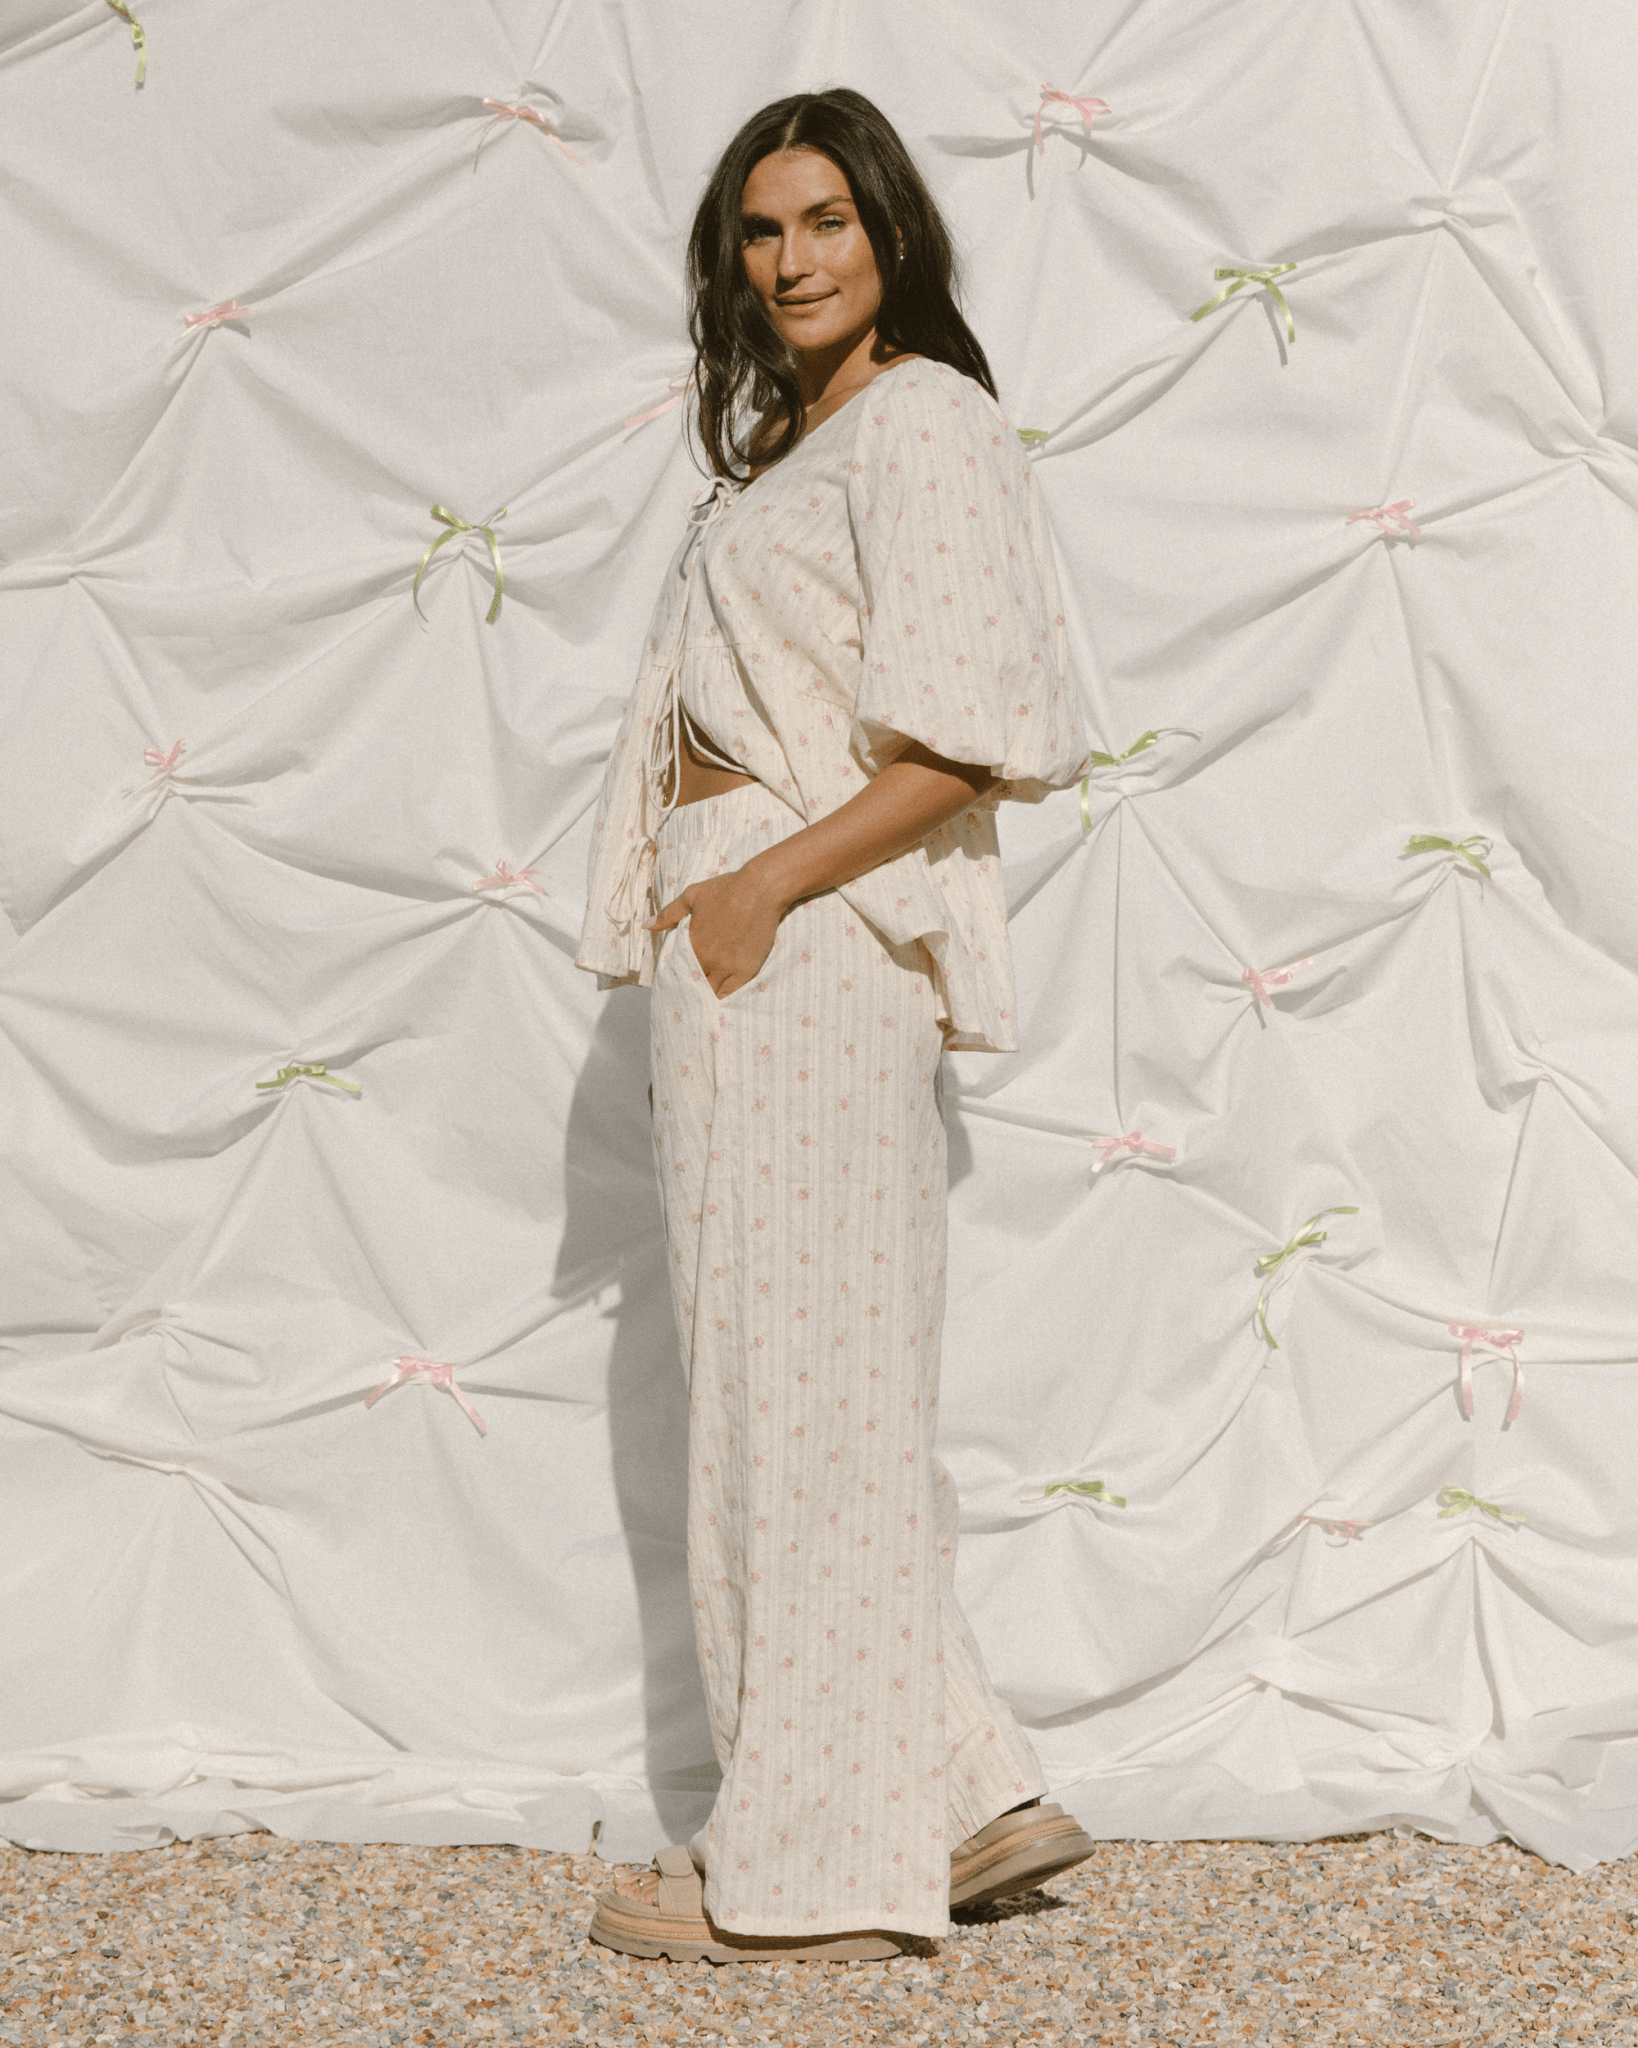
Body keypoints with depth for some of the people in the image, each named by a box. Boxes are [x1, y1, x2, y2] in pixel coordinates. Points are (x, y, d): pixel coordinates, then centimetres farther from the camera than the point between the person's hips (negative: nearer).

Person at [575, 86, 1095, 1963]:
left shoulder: (916, 422, -9)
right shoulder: (785, 446, 20)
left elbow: (964, 732, -18)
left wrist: (760, 886, -17)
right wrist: (691, 923, 13)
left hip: (811, 944, -10)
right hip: (735, 946, 10)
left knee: (799, 1377, -5)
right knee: (779, 1376, 13)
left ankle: (808, 1869, 5)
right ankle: (966, 1796, 21)